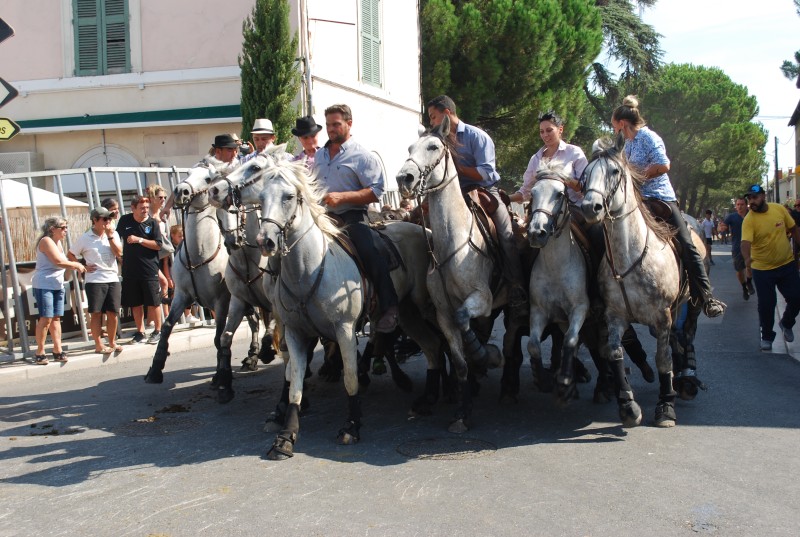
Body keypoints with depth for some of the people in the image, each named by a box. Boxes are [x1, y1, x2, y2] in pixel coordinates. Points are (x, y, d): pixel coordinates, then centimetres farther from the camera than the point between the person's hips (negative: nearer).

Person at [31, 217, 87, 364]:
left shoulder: (58, 242, 16)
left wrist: (78, 267, 1)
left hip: (58, 285, 8)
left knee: (56, 318, 6)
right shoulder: (46, 241, -11)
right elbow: (59, 261, -19)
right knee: (46, 318, -8)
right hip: (44, 286, -8)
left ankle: (58, 350, 8)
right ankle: (40, 353, -2)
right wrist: (76, 265, -8)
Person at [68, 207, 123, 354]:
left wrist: (110, 236, -9)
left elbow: (119, 252, -5)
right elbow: (70, 255, 6)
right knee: (96, 313, 1)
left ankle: (112, 342, 19)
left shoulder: (113, 234, 8)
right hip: (95, 280, -3)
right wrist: (83, 267, -3)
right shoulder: (85, 238, 0)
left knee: (113, 312, 5)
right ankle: (99, 345, 7)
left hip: (113, 279, 3)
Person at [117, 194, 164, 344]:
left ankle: (158, 331, 13)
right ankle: (140, 332, 20)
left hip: (149, 269, -3)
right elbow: (116, 239, 20)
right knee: (135, 304, 9)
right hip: (130, 269, 3)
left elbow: (158, 245, -9)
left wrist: (139, 240, -14)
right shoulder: (124, 220, 4)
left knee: (153, 302, 0)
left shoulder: (152, 222, -3)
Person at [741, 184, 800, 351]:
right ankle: (767, 337, 24)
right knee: (766, 305, 2)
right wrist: (747, 258, -51)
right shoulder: (749, 220, -18)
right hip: (762, 269, -3)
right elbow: (745, 242, -33)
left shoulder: (779, 209, -6)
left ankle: (786, 323, 35)